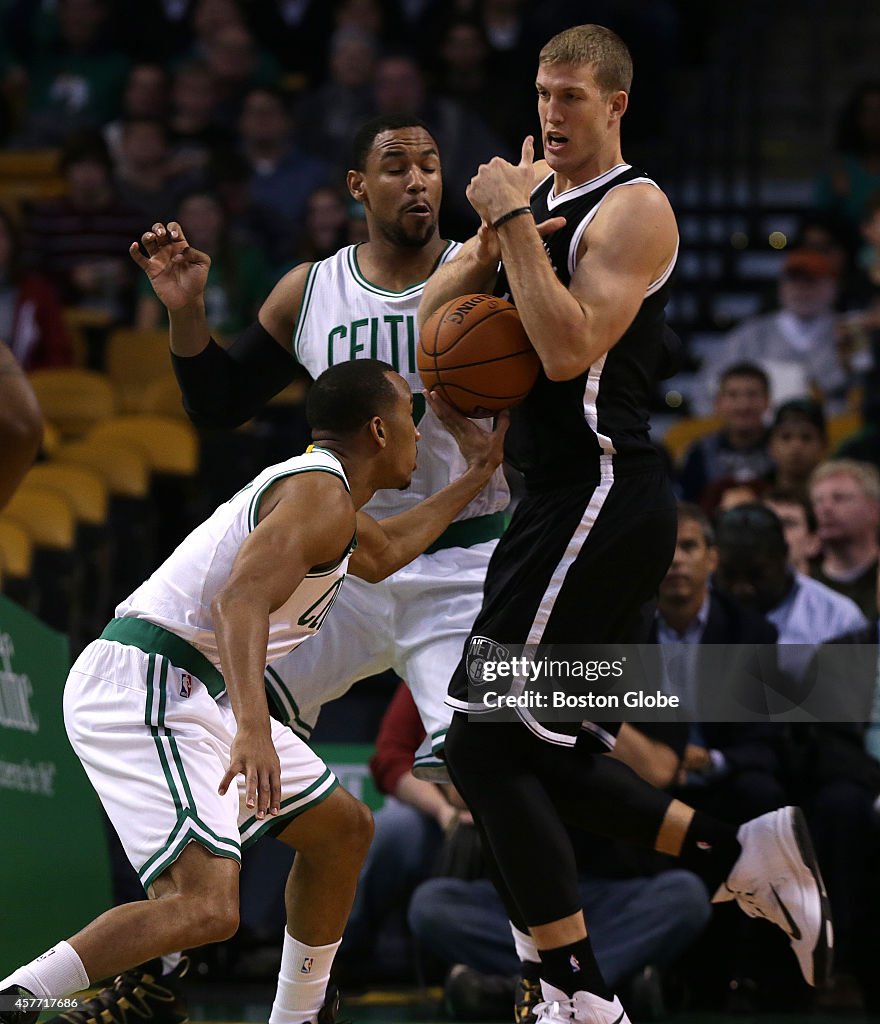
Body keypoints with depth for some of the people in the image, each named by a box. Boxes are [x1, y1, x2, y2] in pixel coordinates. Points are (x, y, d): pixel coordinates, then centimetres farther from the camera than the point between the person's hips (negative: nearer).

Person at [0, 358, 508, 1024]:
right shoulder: (323, 495, -11)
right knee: (208, 908, -26)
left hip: (189, 694, 11)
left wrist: (475, 477, 46)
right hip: (145, 689, -11)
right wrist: (253, 728, -39)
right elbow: (241, 600, -27)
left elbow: (382, 554, 45)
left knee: (344, 828, 21)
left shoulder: (312, 486, 22)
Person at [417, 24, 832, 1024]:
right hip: (566, 500, 10)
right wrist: (490, 240, -5)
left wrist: (515, 220, -20)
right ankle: (743, 860, 20)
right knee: (541, 746, 13)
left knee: (486, 737, -13)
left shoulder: (633, 209, -11)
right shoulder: (536, 191, 16)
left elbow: (569, 350, -23)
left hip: (601, 493, -10)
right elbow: (431, 311, 14)